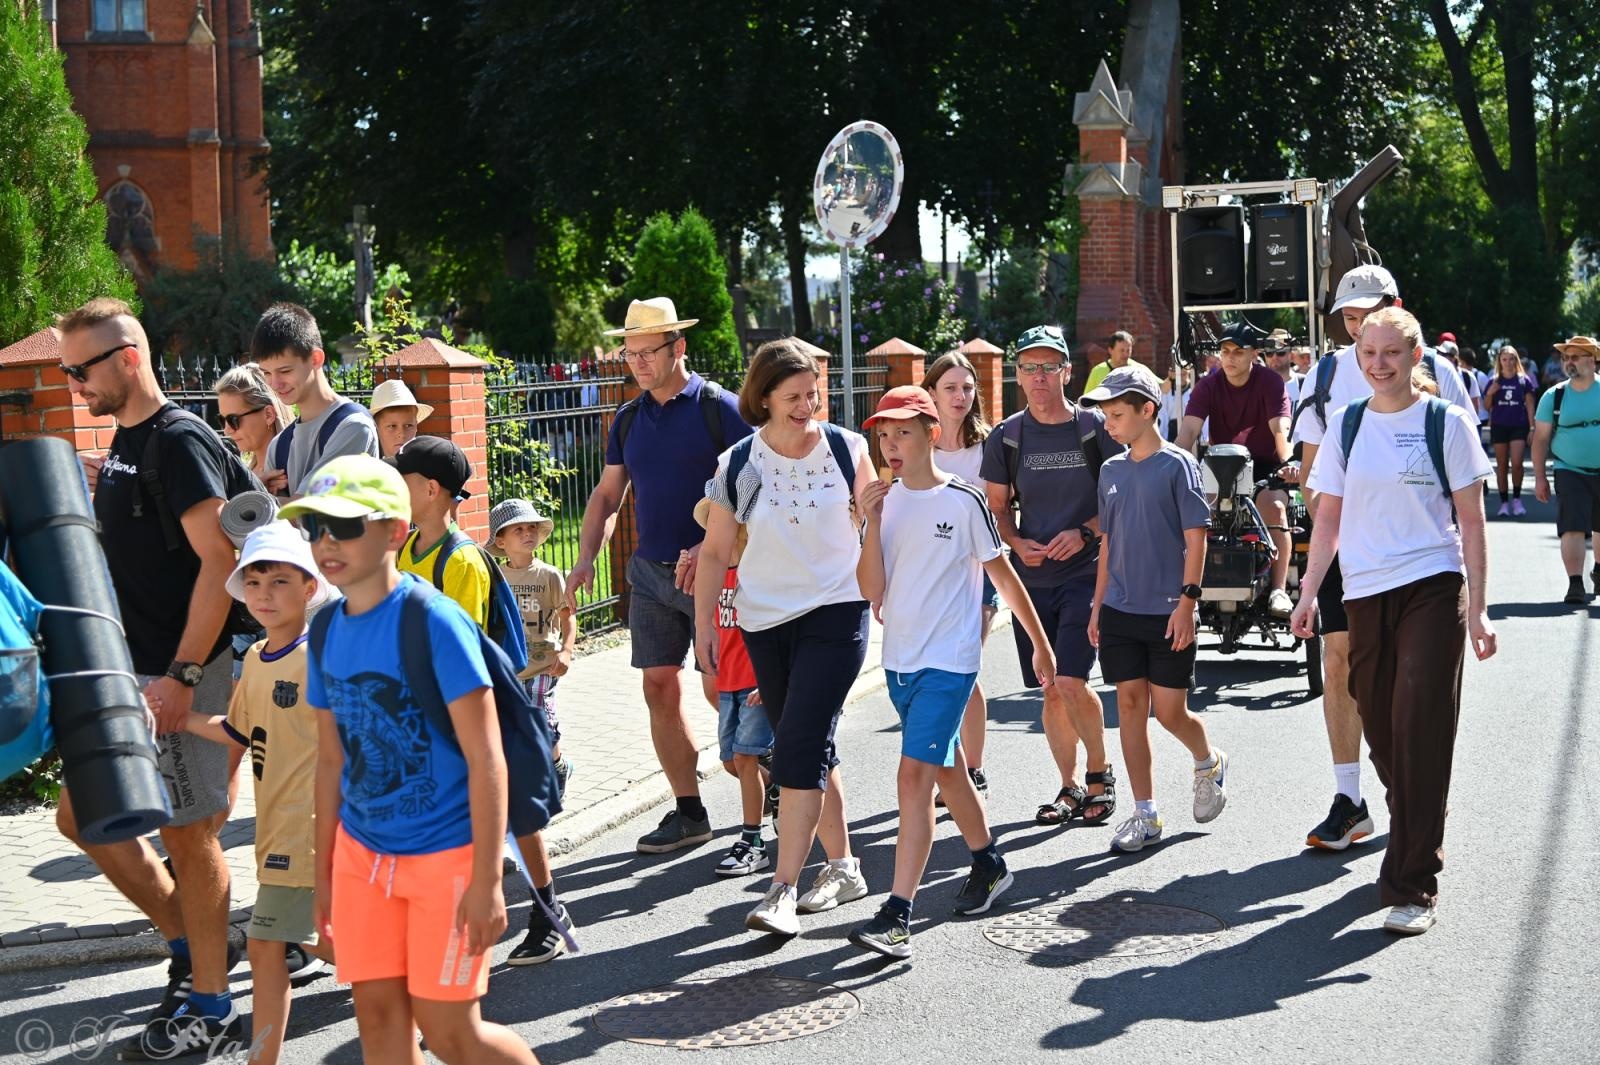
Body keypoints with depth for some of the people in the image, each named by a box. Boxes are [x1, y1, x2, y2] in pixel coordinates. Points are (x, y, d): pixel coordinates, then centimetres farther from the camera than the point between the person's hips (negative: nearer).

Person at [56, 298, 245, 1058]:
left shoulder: (179, 441, -15)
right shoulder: (123, 441, 12)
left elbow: (218, 559, -21)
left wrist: (182, 675, -24)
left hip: (181, 675, -9)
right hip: (126, 671, 9)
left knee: (188, 833, 0)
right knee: (83, 815, 13)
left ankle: (209, 1003, 13)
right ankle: (188, 942, 26)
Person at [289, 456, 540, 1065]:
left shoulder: (434, 621, -17)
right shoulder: (327, 632, 3)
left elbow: (485, 759, -17)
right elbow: (332, 759, 13)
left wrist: (486, 880, -20)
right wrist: (324, 874, 15)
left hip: (446, 852, -6)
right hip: (362, 852, 6)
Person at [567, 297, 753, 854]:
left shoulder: (719, 408, -7)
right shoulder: (628, 419, 11)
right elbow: (607, 494, 18)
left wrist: (710, 547, -22)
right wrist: (587, 555, 3)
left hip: (710, 572, -6)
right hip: (650, 572, 6)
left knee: (720, 687, -7)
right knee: (660, 688, 4)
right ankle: (688, 812, 12)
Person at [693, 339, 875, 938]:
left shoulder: (846, 450, -3)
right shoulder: (738, 466, -2)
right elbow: (715, 550, 4)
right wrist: (704, 621, 0)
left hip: (836, 614, -3)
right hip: (765, 622, 3)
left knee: (799, 747, -14)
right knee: (811, 750, 12)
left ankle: (783, 889, -13)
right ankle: (842, 866, 28)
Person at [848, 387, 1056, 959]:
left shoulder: (963, 501, -9)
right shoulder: (886, 501, 4)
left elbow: (1003, 574, 1)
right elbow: (871, 590, -1)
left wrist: (1041, 642, 6)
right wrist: (871, 523, -13)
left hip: (949, 660, -6)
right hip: (900, 658, 6)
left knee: (915, 774, -15)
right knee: (946, 770, 20)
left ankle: (896, 915, -18)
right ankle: (988, 865, 41)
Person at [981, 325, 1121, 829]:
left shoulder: (1095, 429, -2)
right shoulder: (1005, 438, 6)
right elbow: (998, 508, 14)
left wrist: (1086, 532, -13)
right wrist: (1018, 543, -5)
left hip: (1085, 574, -4)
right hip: (1031, 577, 4)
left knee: (1071, 682, -14)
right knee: (1050, 690, 7)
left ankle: (1101, 772, 8)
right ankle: (1070, 788, 21)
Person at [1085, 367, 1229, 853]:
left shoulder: (1177, 465, -7)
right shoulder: (1111, 470, 10)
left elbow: (1196, 537, -8)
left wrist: (1187, 600, -15)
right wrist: (1098, 605, 12)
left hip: (1167, 612, -5)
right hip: (1119, 611, 5)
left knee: (1169, 711, -2)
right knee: (1130, 704, 4)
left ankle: (1209, 763, 30)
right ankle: (1145, 814, 11)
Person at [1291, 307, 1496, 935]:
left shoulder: (1446, 423, -1)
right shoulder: (1347, 424, 8)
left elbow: (1471, 519, -1)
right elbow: (1329, 515, 12)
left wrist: (1477, 607, -6)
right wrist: (1308, 592, 5)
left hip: (1433, 589, -4)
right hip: (1365, 594, 4)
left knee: (1419, 733, -9)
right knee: (1381, 733, 8)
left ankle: (1413, 887, -6)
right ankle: (1418, 840, 31)